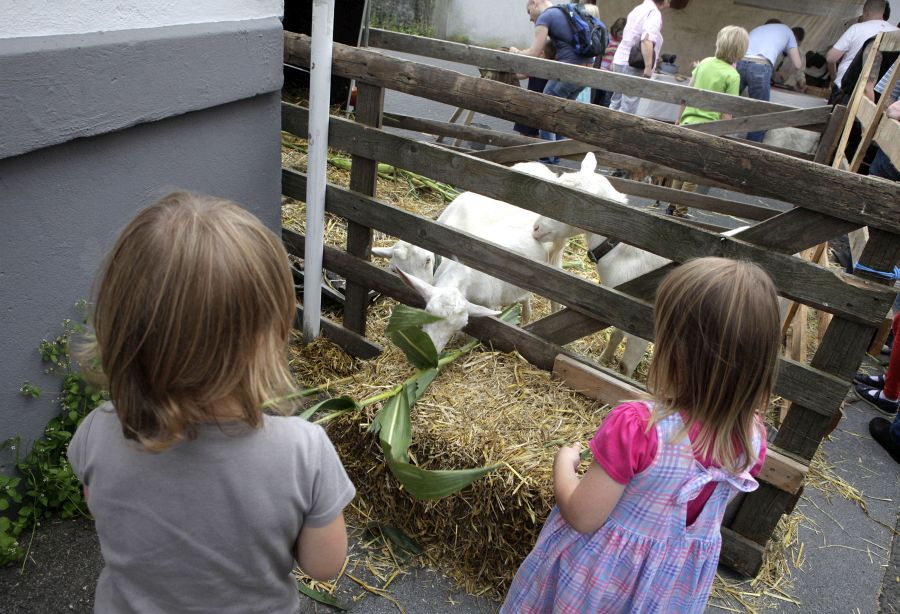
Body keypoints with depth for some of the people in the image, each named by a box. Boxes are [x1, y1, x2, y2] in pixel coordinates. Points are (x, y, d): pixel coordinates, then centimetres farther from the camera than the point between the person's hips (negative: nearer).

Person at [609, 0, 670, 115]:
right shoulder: (654, 13, -9)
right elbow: (647, 40, -24)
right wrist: (648, 67, -27)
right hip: (633, 66, -9)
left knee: (615, 104, 11)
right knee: (627, 109, -9)